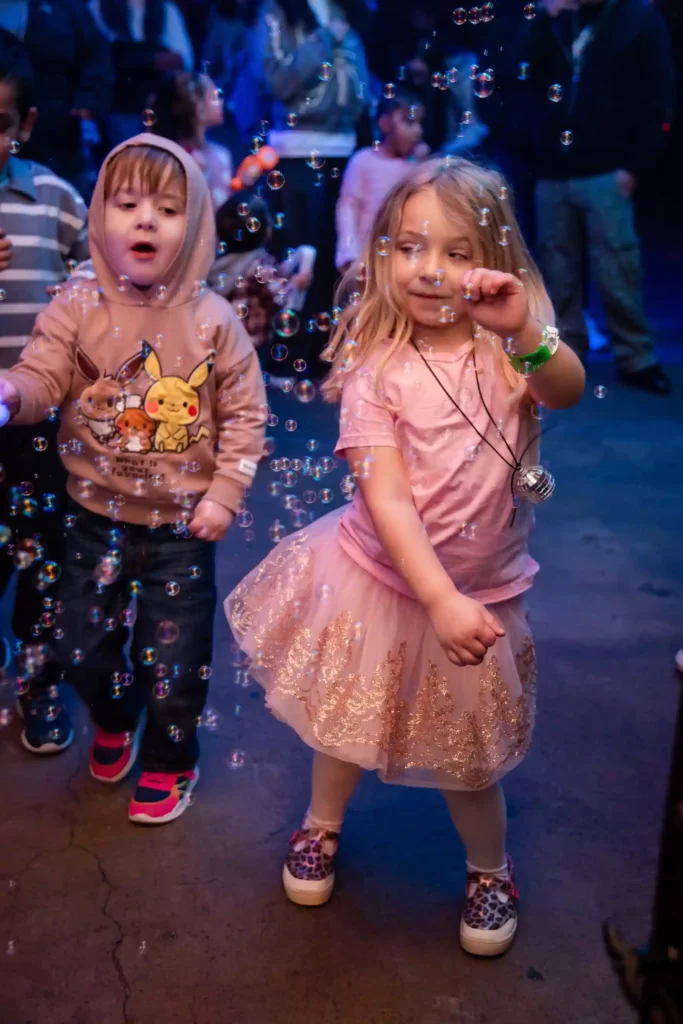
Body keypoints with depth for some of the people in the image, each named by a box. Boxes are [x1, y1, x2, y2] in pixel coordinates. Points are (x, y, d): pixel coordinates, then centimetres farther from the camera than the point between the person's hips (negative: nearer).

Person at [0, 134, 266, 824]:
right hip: (96, 516, 2)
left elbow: (243, 412, -5)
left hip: (181, 523, -1)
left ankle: (169, 760, 36)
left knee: (175, 655, 9)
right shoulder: (76, 310, -7)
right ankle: (114, 720, 50)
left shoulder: (211, 320, -8)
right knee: (81, 646, 17)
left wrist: (225, 491, -11)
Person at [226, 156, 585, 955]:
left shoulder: (512, 348, -10)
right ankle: (323, 825, 50)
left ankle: (490, 870, 42)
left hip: (481, 589, 0)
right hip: (378, 580, 0)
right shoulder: (378, 368, -15)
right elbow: (386, 499, -22)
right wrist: (441, 600, -31)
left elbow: (567, 391, -32)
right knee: (348, 723, 20)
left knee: (467, 757, 13)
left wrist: (526, 329, -51)